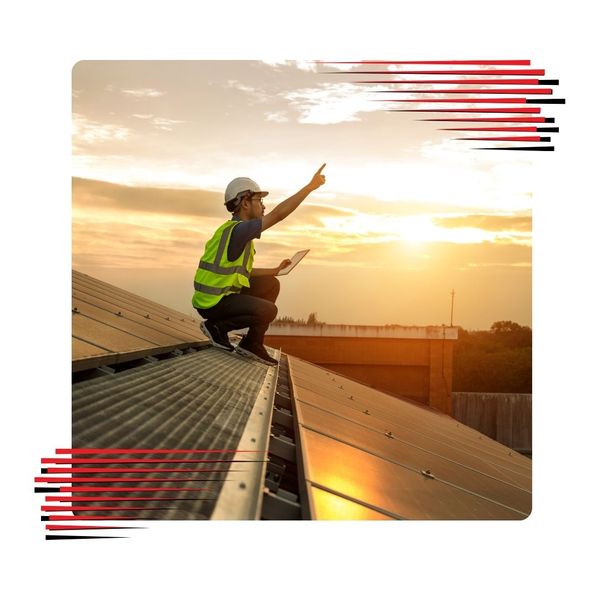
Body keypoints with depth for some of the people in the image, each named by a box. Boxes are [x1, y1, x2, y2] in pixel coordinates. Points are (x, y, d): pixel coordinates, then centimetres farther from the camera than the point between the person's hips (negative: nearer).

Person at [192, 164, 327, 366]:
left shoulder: (239, 232, 13)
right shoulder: (237, 230, -20)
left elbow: (243, 272, 21)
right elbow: (279, 213, -27)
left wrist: (276, 270, 19)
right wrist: (311, 186, -25)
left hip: (225, 293, 10)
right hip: (213, 302, -10)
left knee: (271, 285, 15)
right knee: (268, 311, -22)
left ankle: (253, 343, 11)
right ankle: (217, 326, -3)